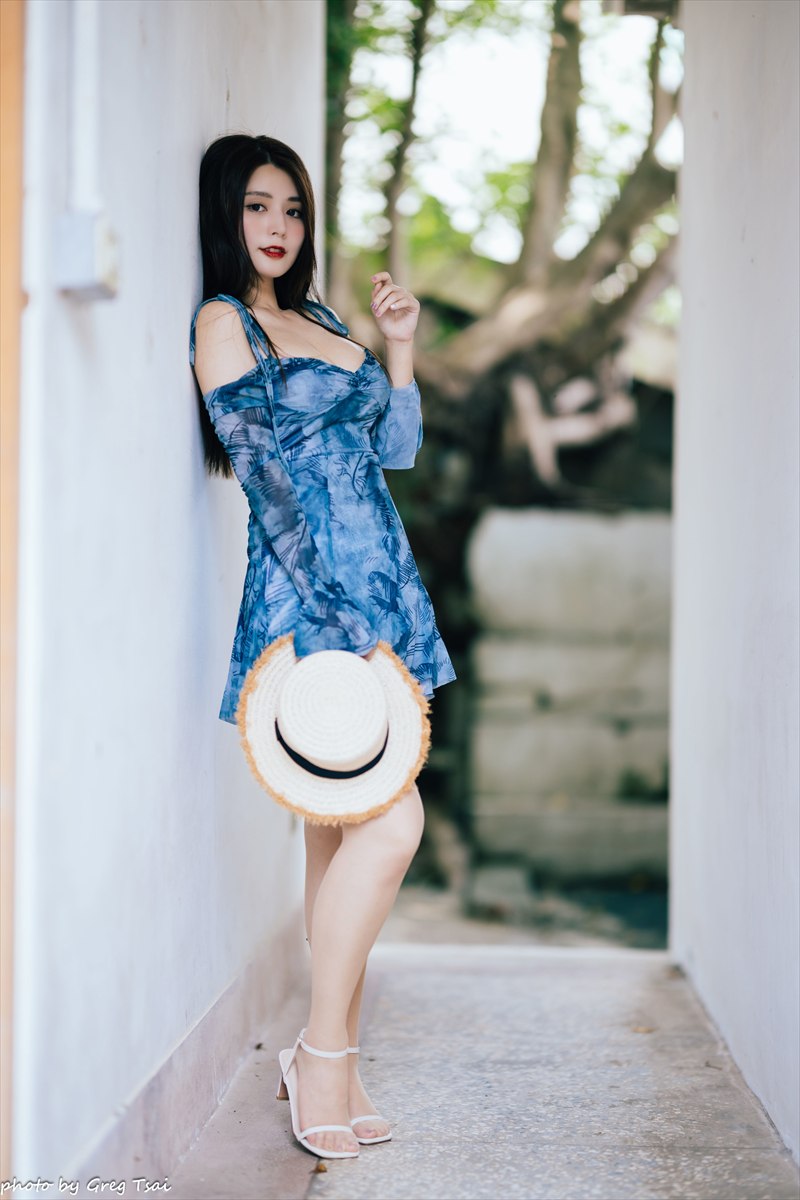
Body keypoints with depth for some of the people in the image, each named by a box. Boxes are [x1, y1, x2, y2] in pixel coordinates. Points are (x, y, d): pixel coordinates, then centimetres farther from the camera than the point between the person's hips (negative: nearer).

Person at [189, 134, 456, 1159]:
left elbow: (396, 449, 24)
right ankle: (324, 1054, -4)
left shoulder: (319, 324, 21)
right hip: (310, 605, -8)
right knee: (390, 820, -16)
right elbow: (271, 482, -11)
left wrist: (400, 344, 13)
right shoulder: (224, 320, -3)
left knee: (343, 826, 7)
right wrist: (349, 621, -16)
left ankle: (334, 1065, 12)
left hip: (376, 597, 8)